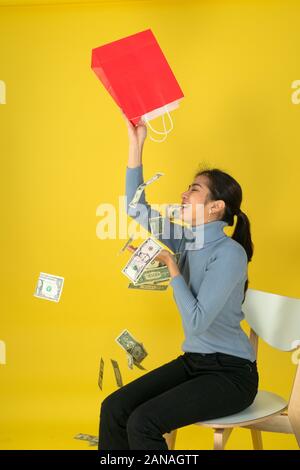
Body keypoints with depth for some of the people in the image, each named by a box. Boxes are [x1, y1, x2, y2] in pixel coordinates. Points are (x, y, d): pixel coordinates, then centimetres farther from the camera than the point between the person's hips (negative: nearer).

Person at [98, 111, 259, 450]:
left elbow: (197, 321, -24)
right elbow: (137, 209, 6)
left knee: (143, 422, -23)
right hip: (193, 361, 7)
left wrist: (171, 266, -17)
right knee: (113, 409, -9)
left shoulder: (229, 253, -19)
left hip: (231, 374, -7)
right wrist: (135, 145, 1)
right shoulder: (188, 240, 4)